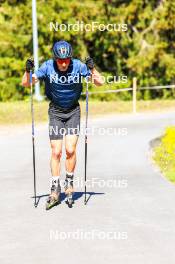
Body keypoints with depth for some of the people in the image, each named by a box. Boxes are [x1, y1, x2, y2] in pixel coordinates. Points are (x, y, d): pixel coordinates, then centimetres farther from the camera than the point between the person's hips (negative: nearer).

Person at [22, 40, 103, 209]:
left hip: (73, 111, 0)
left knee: (70, 150, -12)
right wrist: (28, 71, -34)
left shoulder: (78, 66, -16)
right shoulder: (47, 67, -16)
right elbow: (26, 84, -15)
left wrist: (92, 68, -30)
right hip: (55, 112, 0)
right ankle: (55, 191, 5)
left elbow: (99, 83, -13)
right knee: (56, 152, -2)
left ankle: (69, 181, 10)